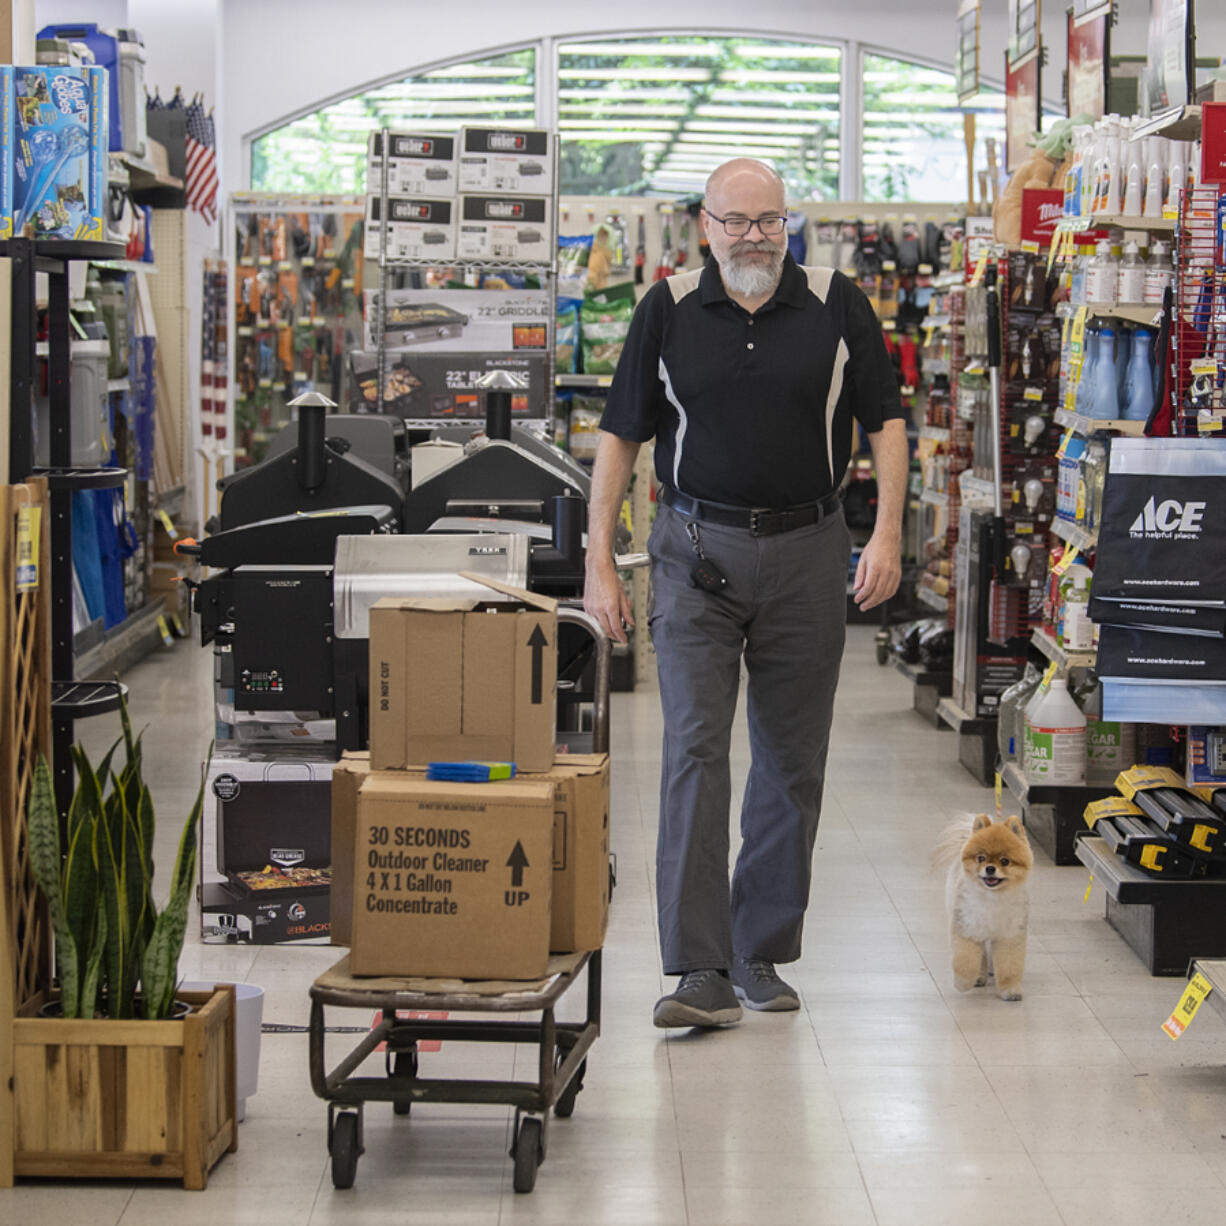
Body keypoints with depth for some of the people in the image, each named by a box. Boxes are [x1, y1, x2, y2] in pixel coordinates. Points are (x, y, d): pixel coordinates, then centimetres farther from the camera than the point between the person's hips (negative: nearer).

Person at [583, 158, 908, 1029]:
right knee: (695, 752, -11)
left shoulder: (837, 305, 1)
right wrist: (599, 563, -1)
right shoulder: (668, 311, 1)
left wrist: (887, 533, -7)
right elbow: (622, 434, 5)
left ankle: (761, 953, 20)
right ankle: (702, 970, -12)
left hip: (807, 553, 1)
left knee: (793, 763, 7)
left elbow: (885, 419, 6)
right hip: (698, 552, -1)